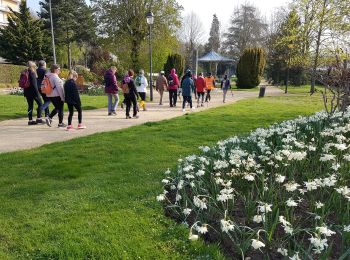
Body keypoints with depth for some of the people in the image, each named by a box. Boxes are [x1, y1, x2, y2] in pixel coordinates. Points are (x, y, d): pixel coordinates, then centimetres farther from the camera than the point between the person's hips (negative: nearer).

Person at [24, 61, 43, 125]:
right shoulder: (32, 72, -12)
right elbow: (34, 84, -18)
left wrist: (25, 93, 18)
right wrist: (37, 92, -16)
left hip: (27, 92, 8)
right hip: (32, 91, -8)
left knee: (30, 106, 10)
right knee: (40, 104, 3)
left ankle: (30, 120, 11)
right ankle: (38, 118, -1)